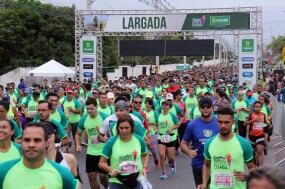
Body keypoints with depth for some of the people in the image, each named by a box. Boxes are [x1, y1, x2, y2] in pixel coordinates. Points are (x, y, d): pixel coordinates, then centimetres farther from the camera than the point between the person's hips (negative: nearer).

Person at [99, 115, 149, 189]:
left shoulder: (139, 140, -3)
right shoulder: (111, 142, -11)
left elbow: (145, 155, 17)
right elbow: (101, 163, -4)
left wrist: (144, 168, 1)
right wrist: (111, 169, -22)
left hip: (136, 182, 2)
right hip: (116, 183, -2)